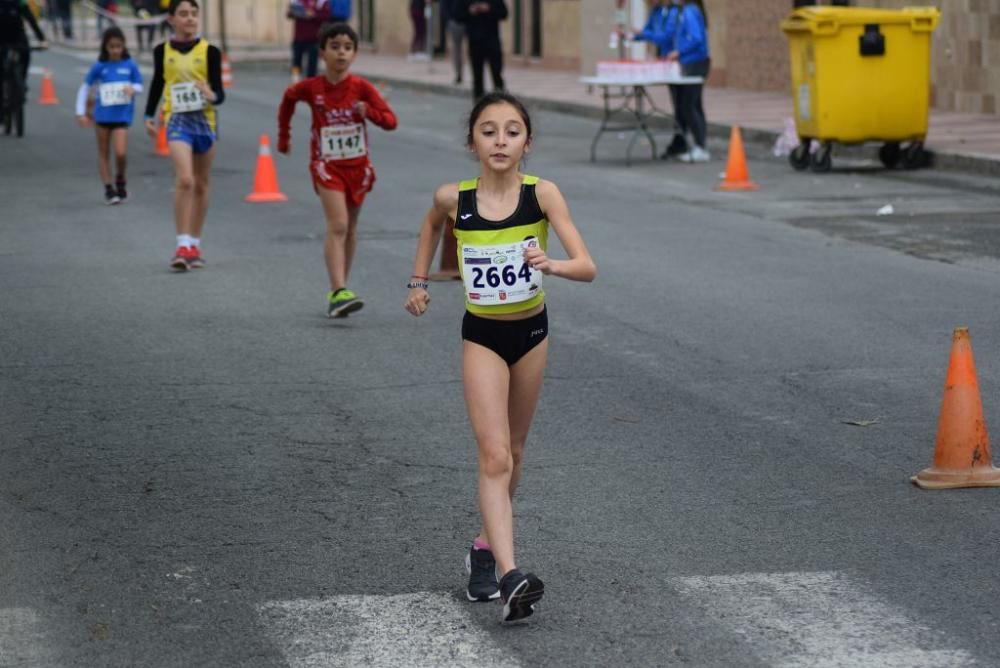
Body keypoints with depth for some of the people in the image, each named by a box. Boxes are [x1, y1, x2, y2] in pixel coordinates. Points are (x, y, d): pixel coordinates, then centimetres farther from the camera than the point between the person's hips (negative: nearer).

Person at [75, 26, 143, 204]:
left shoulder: (130, 65, -3)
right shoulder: (99, 67, -3)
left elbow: (139, 85, 7)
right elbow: (85, 88, 4)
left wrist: (133, 89, -18)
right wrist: (81, 113, 1)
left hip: (122, 115, -1)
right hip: (103, 115, 1)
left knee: (121, 153, -12)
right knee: (103, 154, 7)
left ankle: (120, 183, 14)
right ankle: (108, 189, 18)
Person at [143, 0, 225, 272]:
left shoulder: (210, 51, -1)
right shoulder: (162, 51, 3)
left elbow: (219, 93, -2)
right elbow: (157, 83, 18)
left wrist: (213, 96, -24)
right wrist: (149, 114, 13)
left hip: (205, 119, 1)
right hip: (177, 119, -1)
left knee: (200, 184, 11)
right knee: (184, 179, -19)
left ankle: (194, 244, 25)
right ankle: (183, 245, -18)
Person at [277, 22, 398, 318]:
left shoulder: (361, 88, -9)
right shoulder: (311, 88, -8)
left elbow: (391, 121, -10)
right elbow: (289, 98, 14)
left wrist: (369, 112, -29)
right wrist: (284, 136, 20)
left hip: (357, 166, 3)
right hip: (327, 165, -3)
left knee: (350, 229, 12)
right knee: (337, 226, -18)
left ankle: (338, 293, 24)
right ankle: (339, 292, -27)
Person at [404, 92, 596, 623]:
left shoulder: (542, 194, -17)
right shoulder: (454, 198, -14)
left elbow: (587, 268, -23)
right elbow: (432, 223, 13)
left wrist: (551, 265, -42)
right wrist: (419, 281, 12)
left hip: (531, 331, 2)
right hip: (482, 335, -1)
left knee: (512, 452, 17)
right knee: (495, 457, -13)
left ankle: (485, 547, 37)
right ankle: (510, 577, -23)